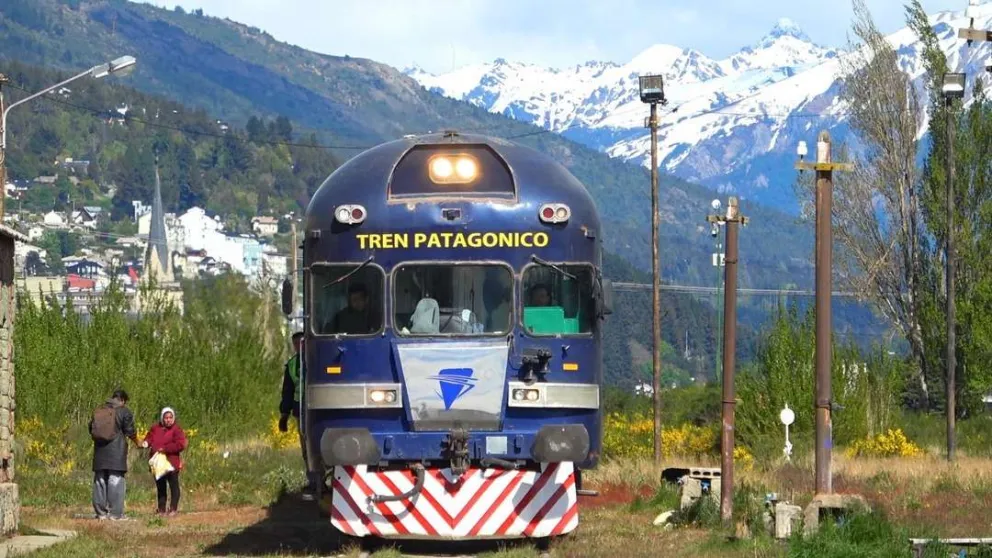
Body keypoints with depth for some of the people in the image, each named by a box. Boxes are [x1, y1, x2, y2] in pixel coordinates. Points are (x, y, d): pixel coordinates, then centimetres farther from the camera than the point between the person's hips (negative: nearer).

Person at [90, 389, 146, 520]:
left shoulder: (99, 410, 11)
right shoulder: (124, 411, -4)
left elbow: (91, 429, 15)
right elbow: (130, 432, -2)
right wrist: (138, 443, 16)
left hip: (100, 452, 5)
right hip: (116, 453, -5)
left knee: (100, 481, 8)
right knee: (116, 481, -4)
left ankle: (101, 512, 8)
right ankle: (115, 513, -7)